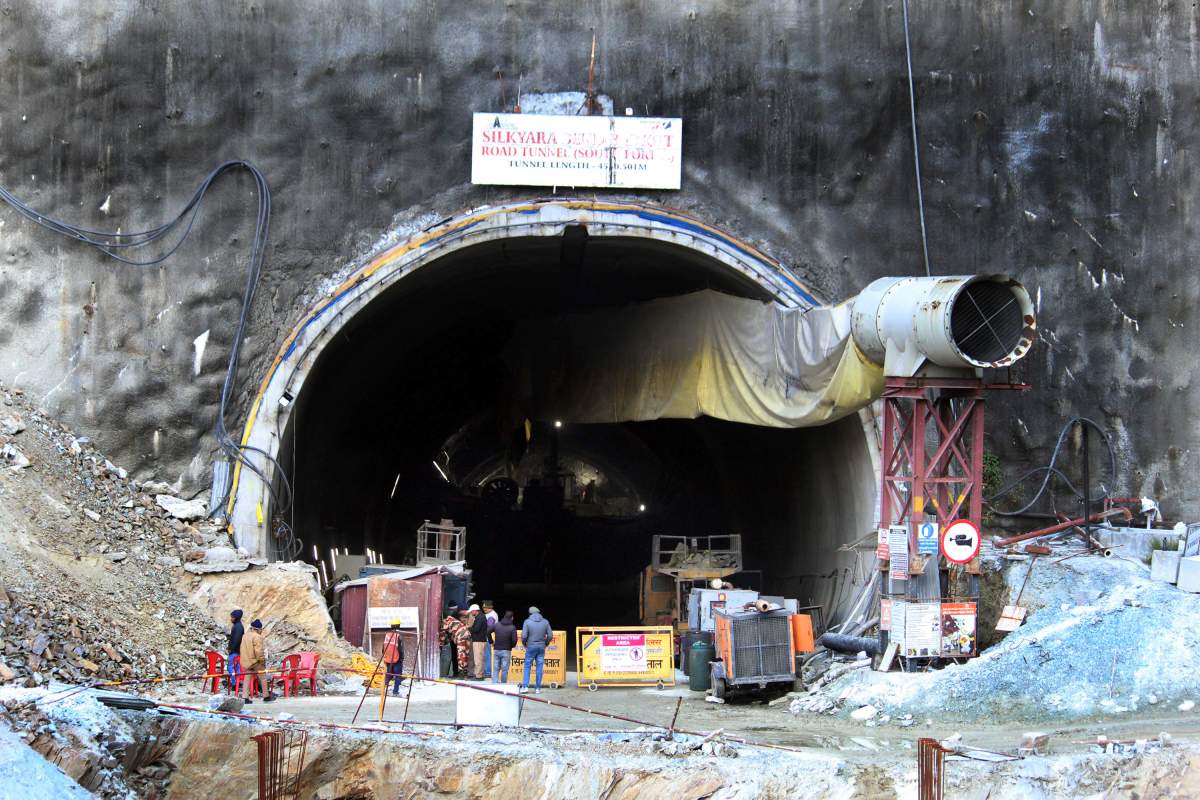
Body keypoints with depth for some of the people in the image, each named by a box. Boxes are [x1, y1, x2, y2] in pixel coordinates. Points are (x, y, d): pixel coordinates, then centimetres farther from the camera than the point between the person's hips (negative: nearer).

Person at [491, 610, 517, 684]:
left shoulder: (497, 625, 2)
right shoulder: (512, 627, -9)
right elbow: (514, 640, -16)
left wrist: (491, 642, 11)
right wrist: (512, 646, 5)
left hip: (497, 650, 3)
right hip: (506, 651, -3)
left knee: (496, 668, 9)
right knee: (504, 669, 4)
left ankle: (494, 683, -2)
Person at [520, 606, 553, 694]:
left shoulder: (527, 621, -6)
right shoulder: (545, 622, 1)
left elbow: (524, 636, -11)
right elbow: (550, 636, 0)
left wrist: (524, 644, 8)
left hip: (531, 647, -2)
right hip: (541, 648, 2)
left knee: (527, 667, 7)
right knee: (539, 668, 6)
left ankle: (525, 686, 1)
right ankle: (538, 688, 6)